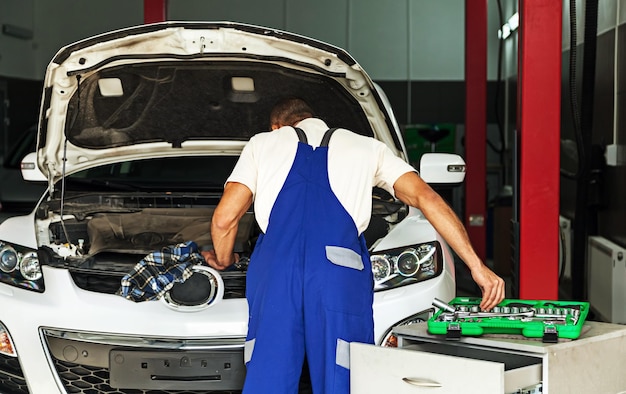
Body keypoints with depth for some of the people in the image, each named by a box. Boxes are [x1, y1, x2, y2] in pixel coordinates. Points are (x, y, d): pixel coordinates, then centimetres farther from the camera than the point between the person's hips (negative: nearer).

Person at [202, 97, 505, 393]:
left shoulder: (262, 144, 24)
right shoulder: (366, 148, 26)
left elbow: (224, 218, 14)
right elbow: (426, 198, 14)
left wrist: (222, 259, 36)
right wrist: (477, 266, 11)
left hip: (274, 268, 1)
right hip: (340, 277, 0)